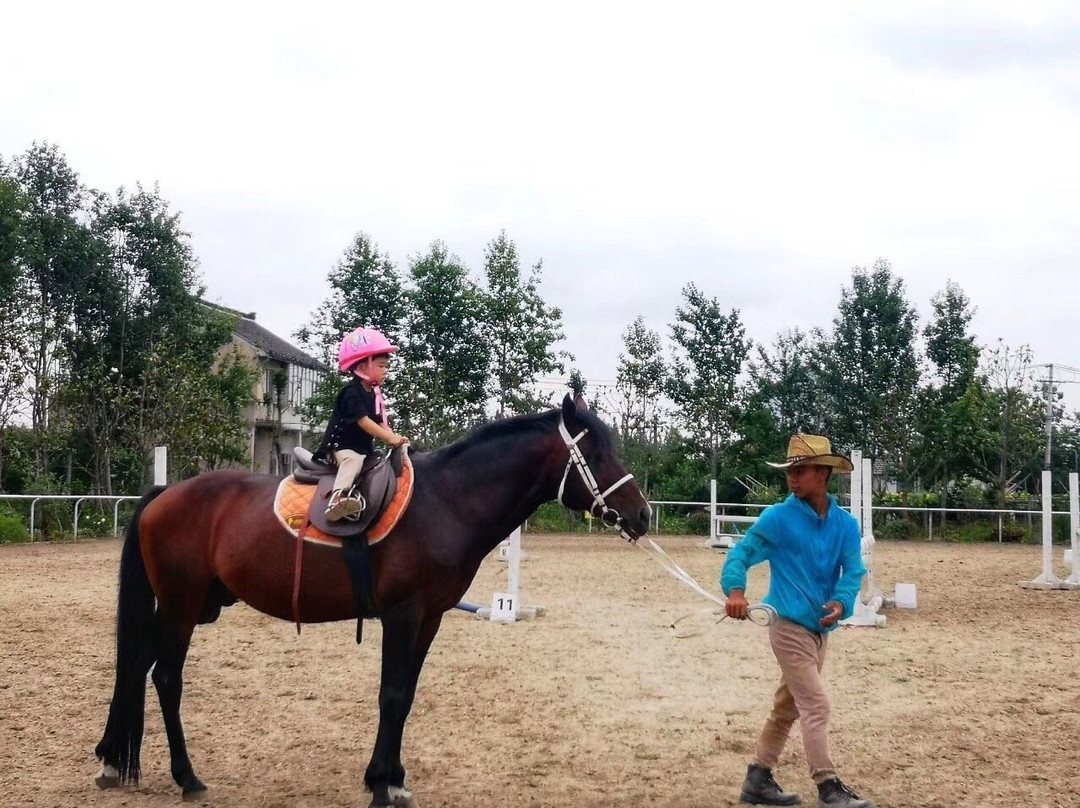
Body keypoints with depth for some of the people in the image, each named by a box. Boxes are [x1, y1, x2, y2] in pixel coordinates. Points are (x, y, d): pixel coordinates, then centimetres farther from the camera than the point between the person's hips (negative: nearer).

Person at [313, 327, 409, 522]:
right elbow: (364, 421, -24)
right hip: (340, 447, -10)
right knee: (354, 460, -37)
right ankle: (337, 498, -55)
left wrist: (395, 438, -10)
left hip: (363, 448, 10)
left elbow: (381, 423, 8)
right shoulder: (352, 392, -16)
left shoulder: (374, 393, 11)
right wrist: (390, 438, -27)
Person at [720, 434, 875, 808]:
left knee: (786, 707, 16)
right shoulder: (778, 518, -10)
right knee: (816, 707, -10)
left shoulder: (845, 524, 2)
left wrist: (841, 602, -26)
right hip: (790, 626, -6)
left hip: (820, 629, 6)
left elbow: (853, 570, -6)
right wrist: (735, 590, -30)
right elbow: (741, 553, -11)